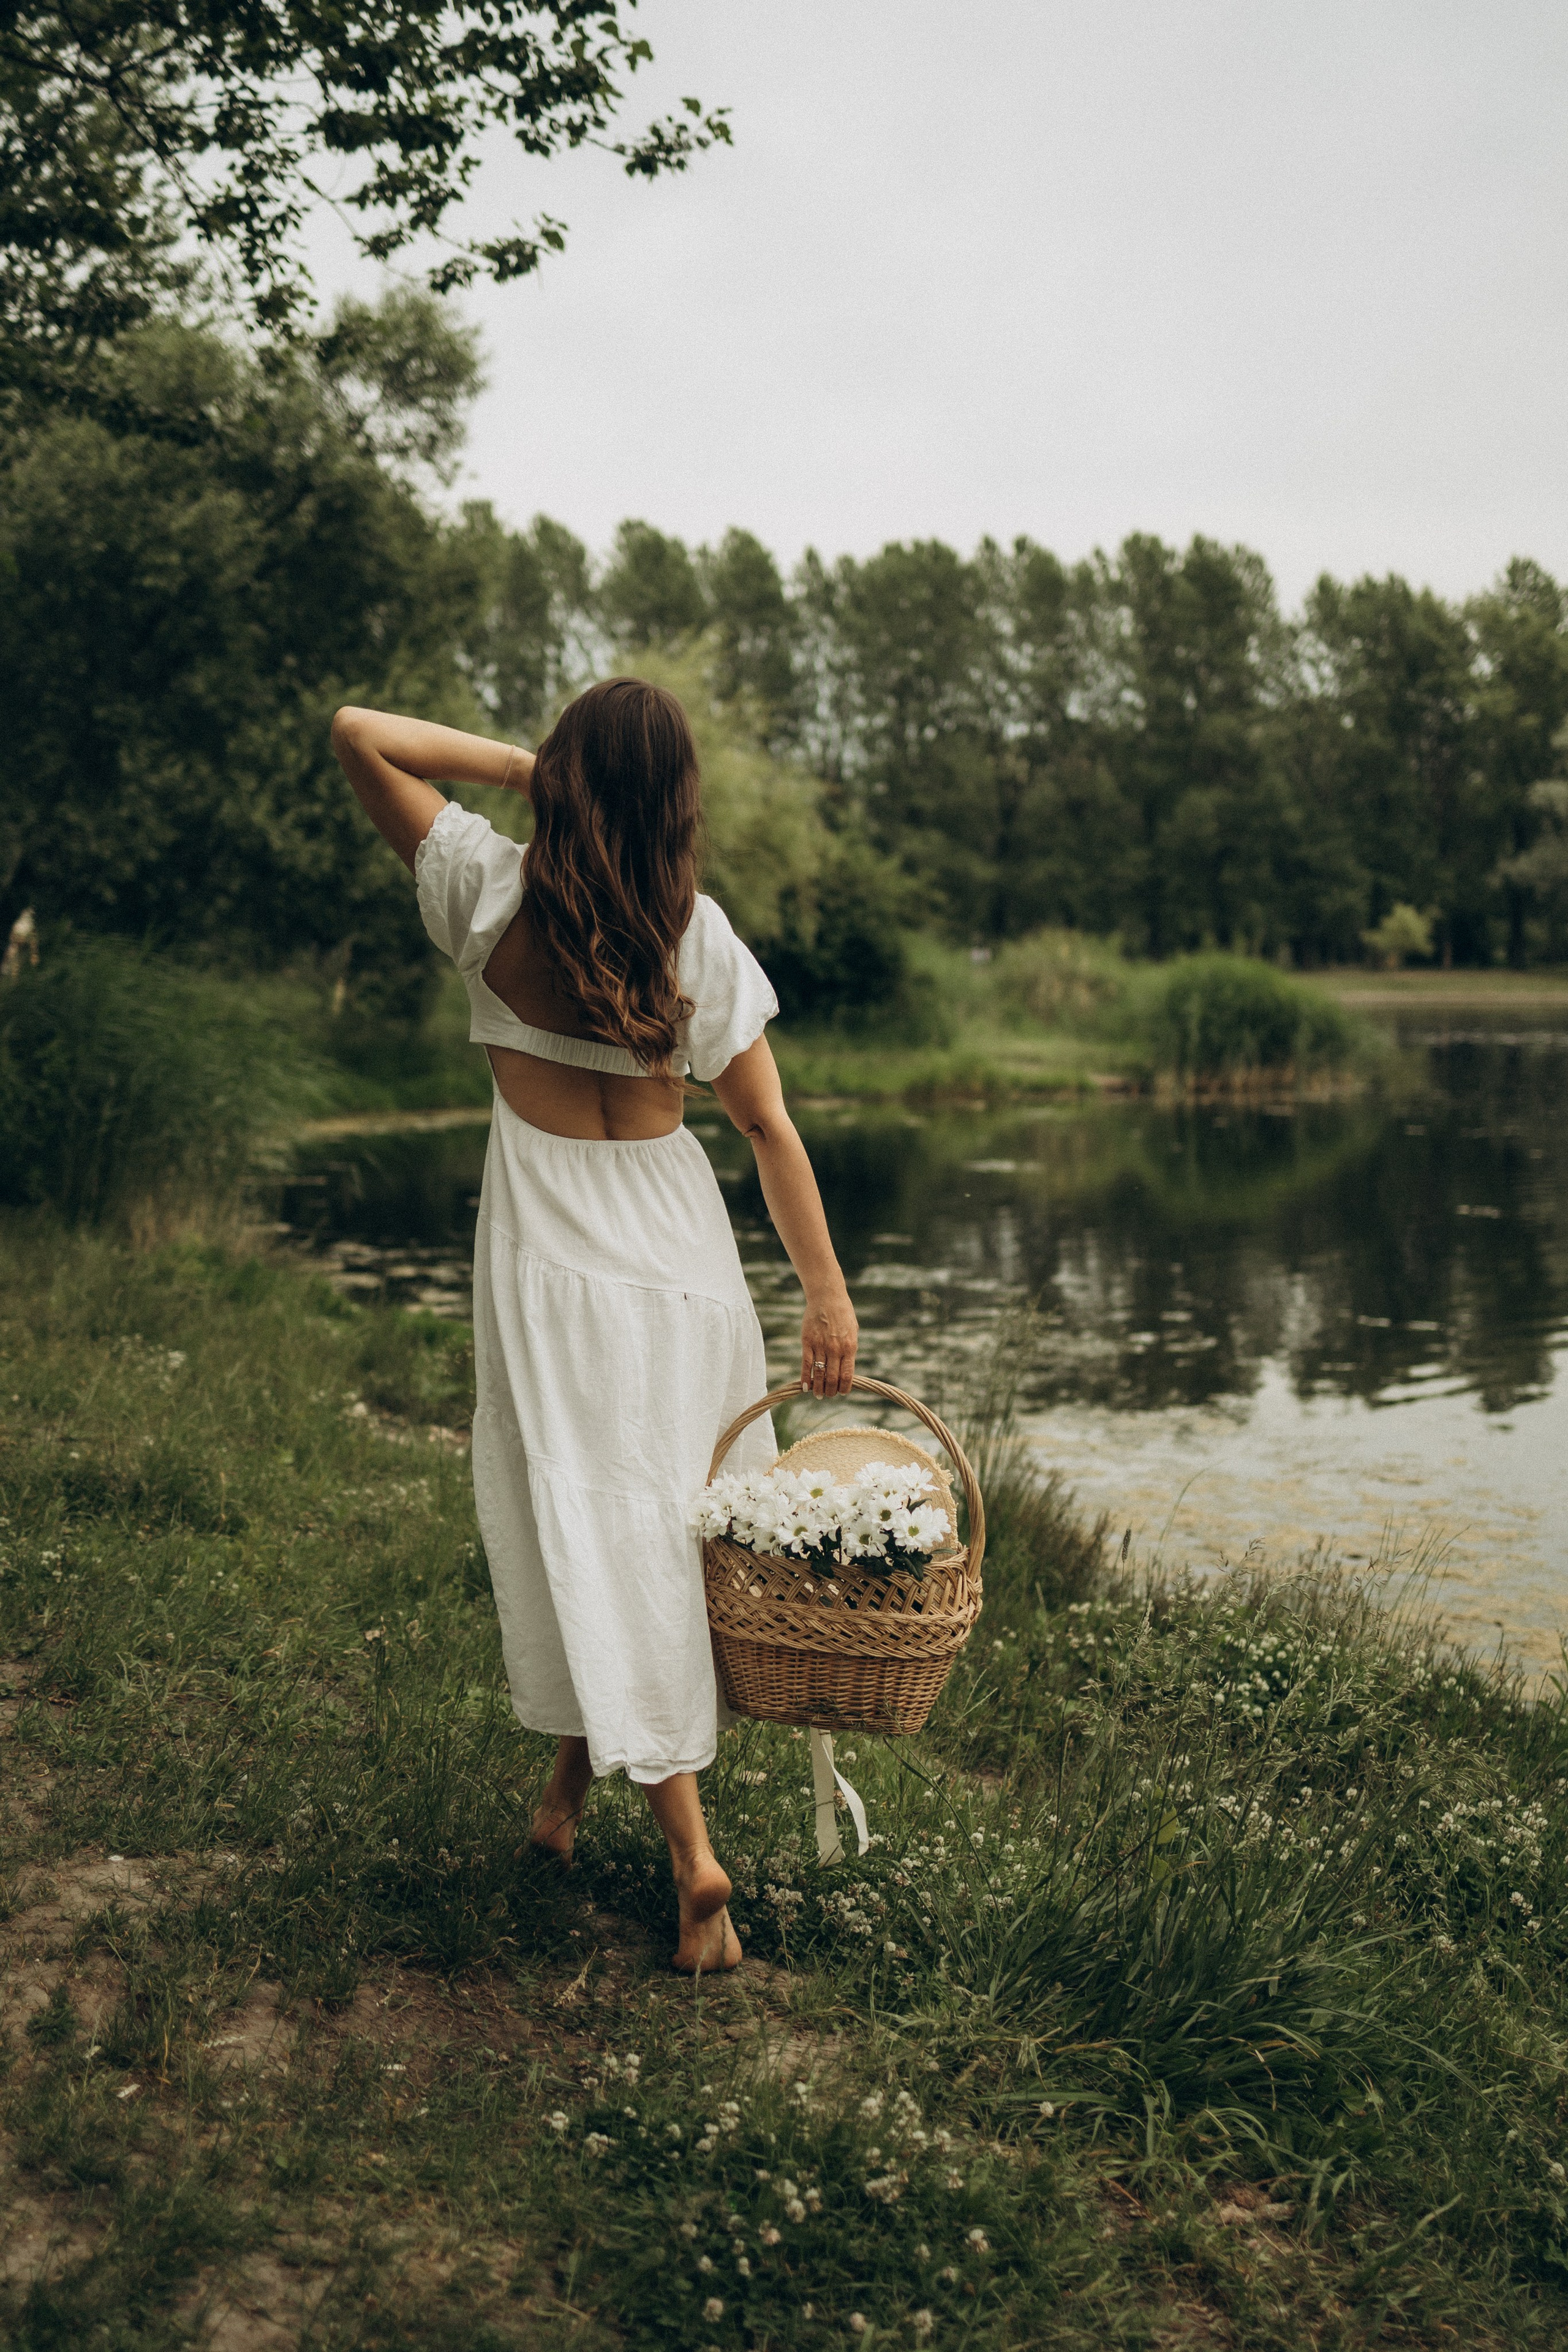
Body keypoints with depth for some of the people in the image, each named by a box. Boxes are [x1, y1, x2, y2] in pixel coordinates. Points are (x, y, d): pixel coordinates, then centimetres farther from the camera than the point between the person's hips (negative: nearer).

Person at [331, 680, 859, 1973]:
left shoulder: (496, 890, -10)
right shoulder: (696, 928, -7)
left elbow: (359, 731, -4)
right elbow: (768, 1121, -7)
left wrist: (526, 764, -4)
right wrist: (827, 1288, -2)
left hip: (553, 1258, -2)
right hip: (677, 1239, 2)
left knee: (590, 1525, 2)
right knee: (675, 1504, 17)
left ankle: (690, 1847, 1)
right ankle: (587, 1767, 36)